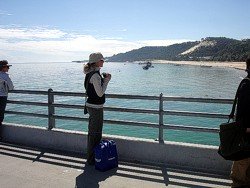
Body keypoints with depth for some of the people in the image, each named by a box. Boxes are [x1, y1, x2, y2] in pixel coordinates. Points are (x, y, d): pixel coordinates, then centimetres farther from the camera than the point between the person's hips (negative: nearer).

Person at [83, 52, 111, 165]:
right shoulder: (95, 75, -20)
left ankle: (91, 157, 32)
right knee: (95, 134, 1)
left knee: (92, 132, 19)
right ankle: (92, 159, 13)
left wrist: (104, 79, 11)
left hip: (91, 105, 10)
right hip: (96, 106, -10)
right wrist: (107, 80, -13)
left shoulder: (91, 73, 11)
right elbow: (100, 93, -20)